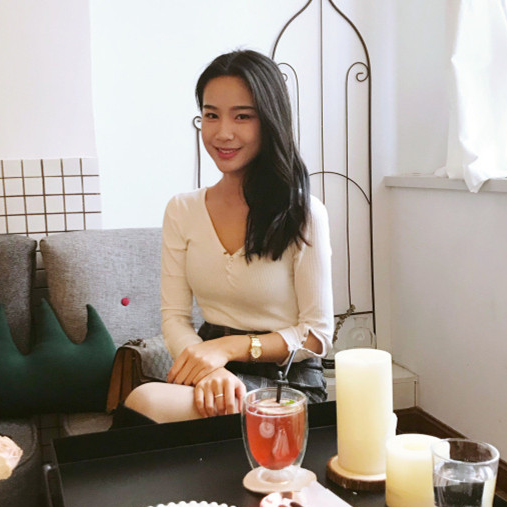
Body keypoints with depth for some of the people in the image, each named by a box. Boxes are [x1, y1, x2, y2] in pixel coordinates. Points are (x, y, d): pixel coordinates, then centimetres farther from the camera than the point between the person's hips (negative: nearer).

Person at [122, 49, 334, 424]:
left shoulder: (304, 214, -6)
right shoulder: (182, 211, 7)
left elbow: (317, 336, -4)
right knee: (145, 397, -30)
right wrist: (208, 368, -19)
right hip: (216, 371, 5)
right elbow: (175, 316, 2)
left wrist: (230, 346, -17)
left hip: (287, 380, -4)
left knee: (145, 404, -29)